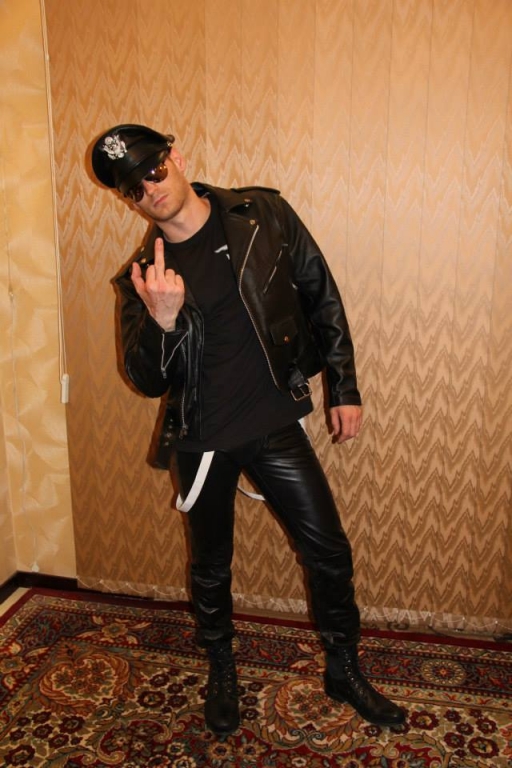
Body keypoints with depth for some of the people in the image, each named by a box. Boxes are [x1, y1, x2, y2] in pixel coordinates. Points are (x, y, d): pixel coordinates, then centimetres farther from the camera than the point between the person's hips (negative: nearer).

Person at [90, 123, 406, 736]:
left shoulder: (263, 215, -5)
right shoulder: (143, 275, -4)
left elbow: (321, 297, 2)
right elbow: (148, 381, -7)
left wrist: (343, 387, 1)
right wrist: (162, 322, -28)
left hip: (275, 427, 0)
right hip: (203, 442, 1)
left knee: (329, 553, 8)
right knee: (210, 566, 17)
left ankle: (344, 670, 34)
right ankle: (221, 671, 44)